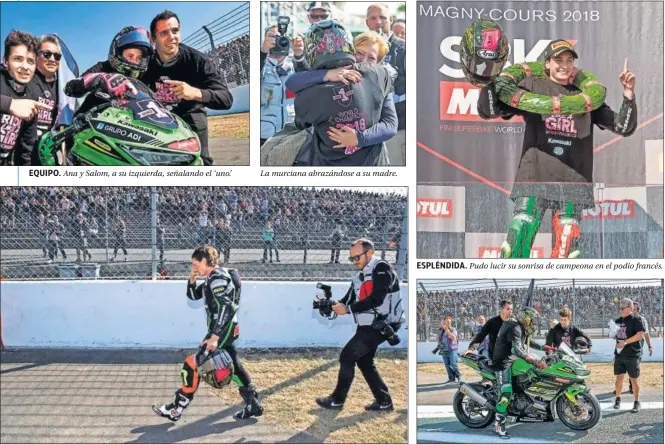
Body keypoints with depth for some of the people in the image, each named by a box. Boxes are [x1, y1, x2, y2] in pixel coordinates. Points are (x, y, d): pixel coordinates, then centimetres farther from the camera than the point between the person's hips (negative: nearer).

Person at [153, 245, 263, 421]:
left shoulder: (218, 278, -17)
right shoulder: (213, 278, 14)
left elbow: (226, 309, -26)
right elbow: (193, 295, 26)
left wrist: (214, 336, -28)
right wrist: (192, 278, 7)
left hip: (223, 331, -10)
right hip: (224, 330, 10)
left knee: (192, 365, -7)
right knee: (234, 367, 15)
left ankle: (175, 410, 0)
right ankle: (254, 406, 22)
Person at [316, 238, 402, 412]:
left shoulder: (382, 268, -15)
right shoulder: (360, 275, 12)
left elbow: (376, 299, -25)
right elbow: (348, 299, 7)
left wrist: (348, 309, -23)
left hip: (381, 325, -9)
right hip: (368, 325, 9)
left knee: (347, 356, -6)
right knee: (364, 362, 13)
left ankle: (337, 400, 6)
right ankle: (384, 401, 21)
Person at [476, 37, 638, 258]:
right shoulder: (532, 87, 9)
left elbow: (624, 127, 11)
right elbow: (489, 111, 4)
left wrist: (629, 95, -3)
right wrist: (488, 80, -12)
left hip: (572, 181, 3)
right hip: (535, 178, -2)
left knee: (567, 251, 3)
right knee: (517, 244, -12)